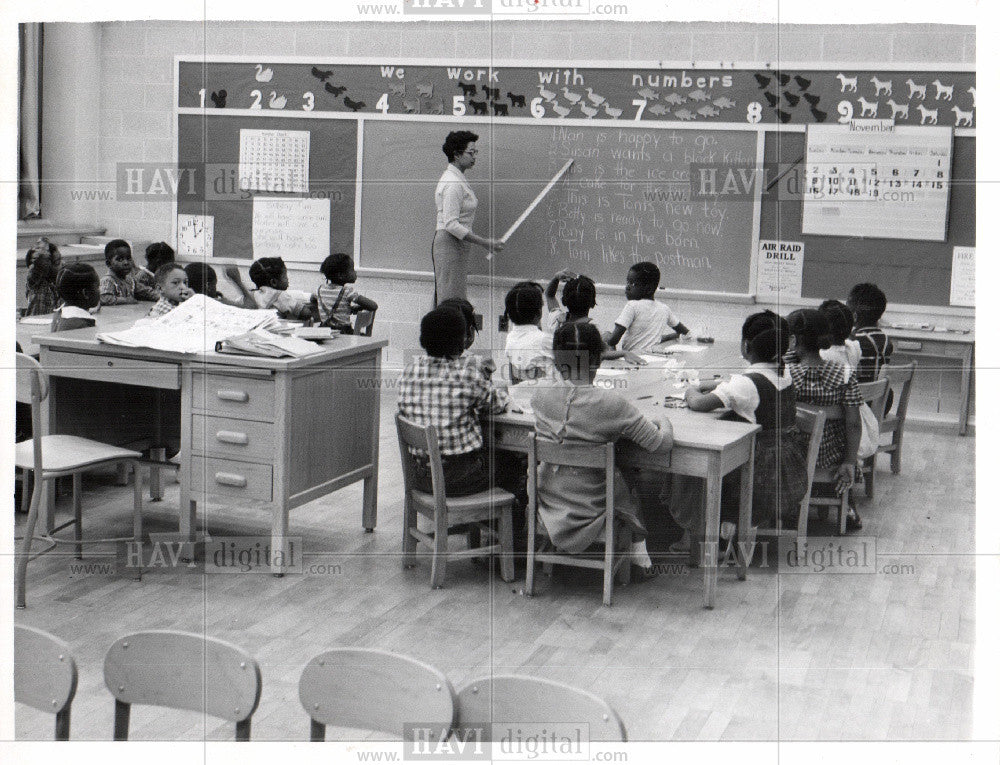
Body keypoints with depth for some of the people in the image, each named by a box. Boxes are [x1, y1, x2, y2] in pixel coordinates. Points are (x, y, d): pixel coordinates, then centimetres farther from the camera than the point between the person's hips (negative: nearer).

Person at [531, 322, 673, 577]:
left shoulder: (540, 397, -10)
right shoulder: (611, 403, -22)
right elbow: (661, 444, -13)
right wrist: (663, 422, 8)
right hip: (589, 517, -4)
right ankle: (638, 548, 34)